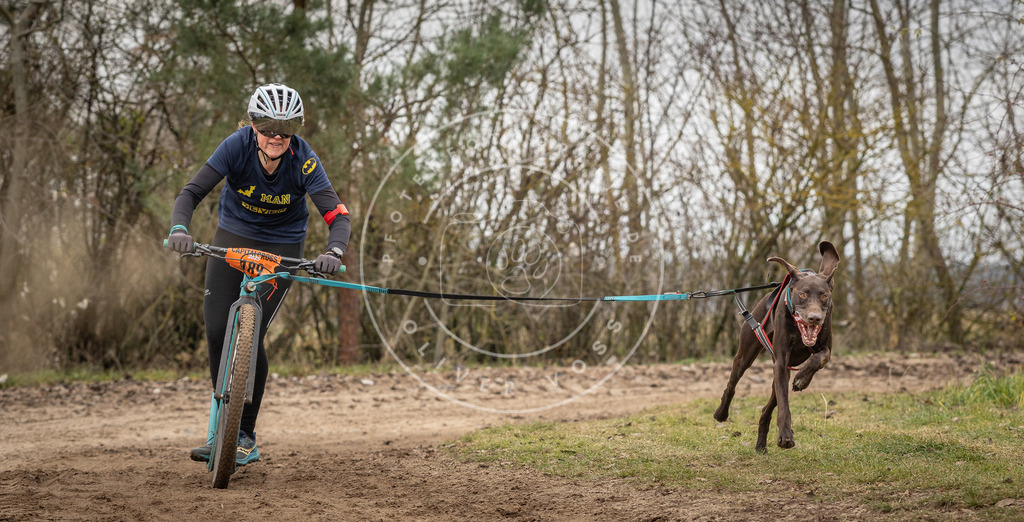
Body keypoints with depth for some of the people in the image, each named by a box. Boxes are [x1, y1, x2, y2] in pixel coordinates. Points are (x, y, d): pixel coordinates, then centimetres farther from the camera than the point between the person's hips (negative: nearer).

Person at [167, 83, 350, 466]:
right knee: (216, 330, -8)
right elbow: (192, 191, -26)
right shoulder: (238, 146, -23)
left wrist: (333, 252, -50)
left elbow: (338, 216, -30)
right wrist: (179, 228, -45)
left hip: (282, 247, -2)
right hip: (233, 236, 2)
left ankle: (246, 437, 1)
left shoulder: (304, 161, -25)